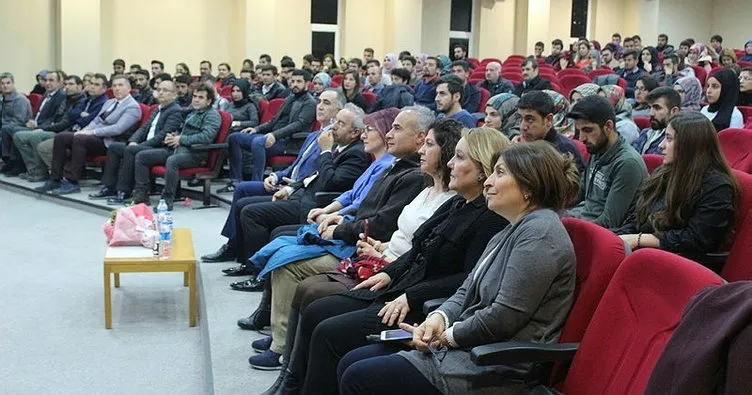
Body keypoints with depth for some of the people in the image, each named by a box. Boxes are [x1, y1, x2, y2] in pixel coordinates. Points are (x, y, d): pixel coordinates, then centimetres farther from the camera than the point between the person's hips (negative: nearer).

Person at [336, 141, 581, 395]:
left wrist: (447, 336, -9)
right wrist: (439, 318, -5)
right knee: (350, 363, 5)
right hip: (466, 345, 10)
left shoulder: (540, 232, -16)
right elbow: (467, 291, 16)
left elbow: (504, 318, -22)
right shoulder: (512, 231, 17)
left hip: (496, 371, -10)